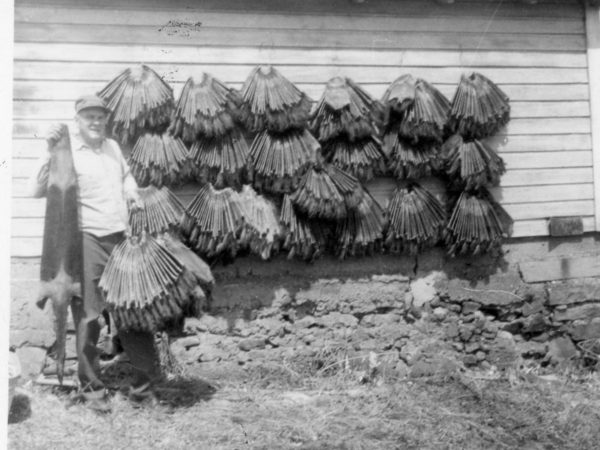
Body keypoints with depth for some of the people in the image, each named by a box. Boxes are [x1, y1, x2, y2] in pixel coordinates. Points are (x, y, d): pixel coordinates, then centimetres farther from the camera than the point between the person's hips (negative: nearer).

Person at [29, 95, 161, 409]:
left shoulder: (112, 146, 12)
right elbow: (36, 189, -17)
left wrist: (132, 193, 12)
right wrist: (51, 151, -25)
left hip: (122, 238, 6)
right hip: (87, 241, -6)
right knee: (88, 313, 1)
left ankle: (148, 369, 27)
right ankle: (90, 382, 16)